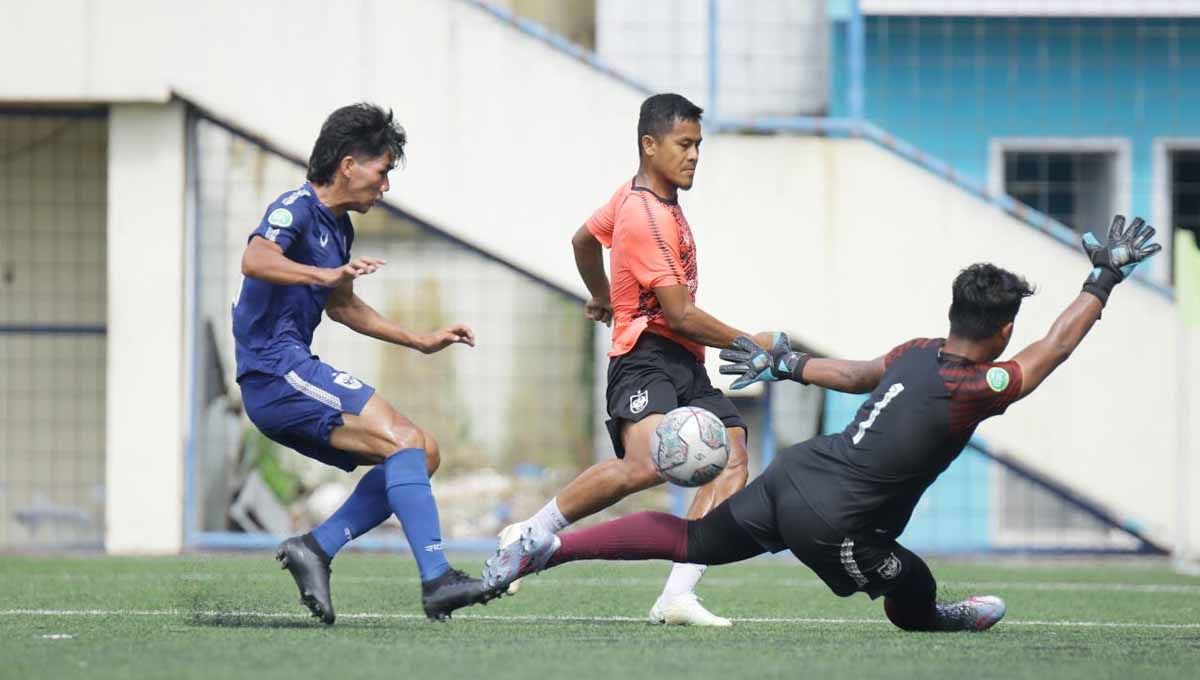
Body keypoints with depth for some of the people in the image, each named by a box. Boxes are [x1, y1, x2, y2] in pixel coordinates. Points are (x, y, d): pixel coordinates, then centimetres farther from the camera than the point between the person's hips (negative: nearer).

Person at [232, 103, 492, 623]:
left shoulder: (338, 226, 20)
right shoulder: (296, 209, -9)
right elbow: (254, 260, -30)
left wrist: (420, 341, 32)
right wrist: (328, 274, -45)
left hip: (291, 376, 10)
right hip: (277, 370, -10)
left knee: (420, 455, 6)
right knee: (404, 440, -21)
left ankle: (316, 547, -4)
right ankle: (436, 579, -29)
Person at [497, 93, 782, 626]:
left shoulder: (634, 197, 15)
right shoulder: (647, 217, -16)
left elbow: (584, 240, 34)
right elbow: (681, 314, -17)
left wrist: (603, 298, 52)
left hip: (685, 365, 10)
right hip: (648, 358, -10)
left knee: (731, 458, -9)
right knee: (646, 464, -33)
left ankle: (678, 596, -17)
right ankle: (527, 536, -15)